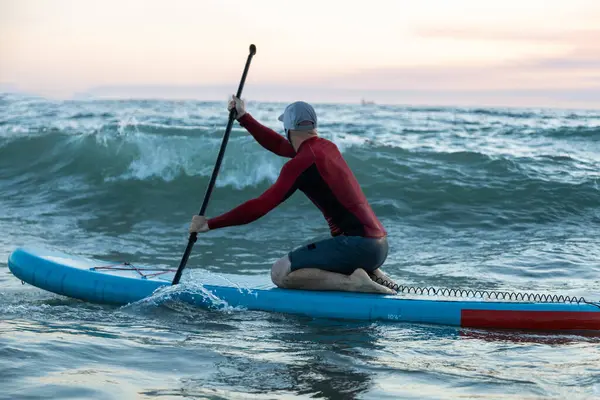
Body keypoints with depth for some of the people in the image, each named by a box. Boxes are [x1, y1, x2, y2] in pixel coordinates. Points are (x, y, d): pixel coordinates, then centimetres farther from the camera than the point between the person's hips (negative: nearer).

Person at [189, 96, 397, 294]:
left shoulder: (301, 162, -11)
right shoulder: (327, 147, 14)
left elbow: (259, 207, -14)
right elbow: (278, 145, 31)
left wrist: (210, 224, -7)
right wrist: (243, 117, 36)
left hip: (357, 245, -9)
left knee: (280, 273, -10)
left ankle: (354, 282, -18)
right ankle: (371, 273, 11)